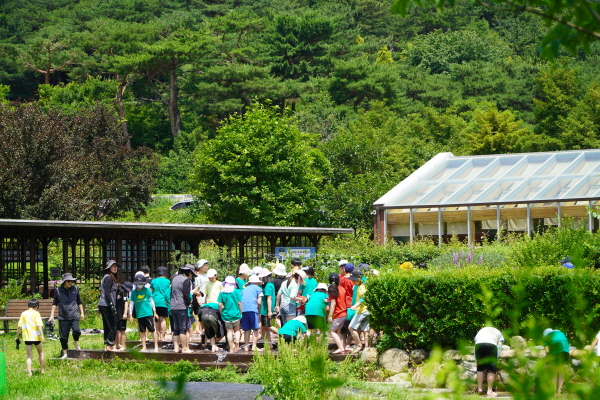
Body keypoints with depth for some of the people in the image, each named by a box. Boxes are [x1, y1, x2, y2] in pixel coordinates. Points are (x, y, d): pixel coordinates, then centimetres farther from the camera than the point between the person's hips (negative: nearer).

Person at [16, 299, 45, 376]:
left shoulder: (23, 314, 6)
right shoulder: (36, 313, -4)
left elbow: (19, 326, 5)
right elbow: (39, 325, -16)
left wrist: (17, 336, 14)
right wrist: (42, 335, -20)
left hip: (26, 337, 2)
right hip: (36, 337, -2)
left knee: (29, 355, 6)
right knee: (40, 352, 20)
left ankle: (29, 372, -8)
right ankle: (42, 369, 25)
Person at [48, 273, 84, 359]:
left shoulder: (75, 289, 7)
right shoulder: (58, 290, 2)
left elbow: (79, 302, 18)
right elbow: (54, 303, 12)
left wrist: (82, 313, 18)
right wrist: (52, 315, 8)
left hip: (74, 316, 0)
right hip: (63, 317, 0)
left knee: (76, 331, -21)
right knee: (63, 336, 1)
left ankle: (75, 342, 12)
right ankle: (65, 353, 16)